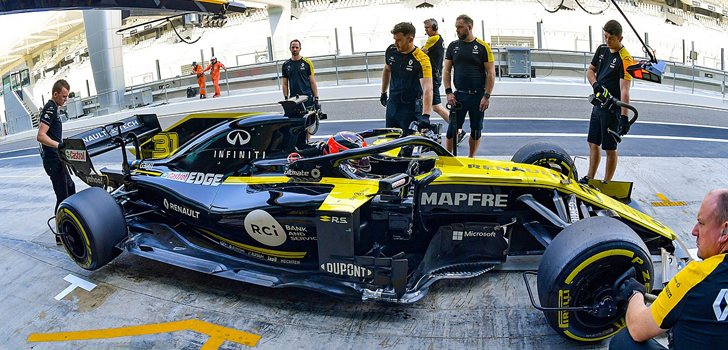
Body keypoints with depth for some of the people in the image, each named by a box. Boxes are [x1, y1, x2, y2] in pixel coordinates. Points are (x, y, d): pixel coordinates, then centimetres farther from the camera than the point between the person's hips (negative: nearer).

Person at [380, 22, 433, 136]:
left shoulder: (421, 59, -22)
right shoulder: (391, 50, -3)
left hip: (411, 107, -6)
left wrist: (425, 115, -43)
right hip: (392, 104, 6)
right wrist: (383, 93, 23)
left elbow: (427, 88, -31)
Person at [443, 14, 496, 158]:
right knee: (452, 129, 0)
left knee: (476, 130, 8)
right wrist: (449, 92, -3)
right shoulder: (453, 46, 6)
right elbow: (447, 71, 8)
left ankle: (471, 159, 23)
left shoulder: (483, 47, -3)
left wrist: (486, 96, -10)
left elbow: (491, 73, -3)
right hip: (459, 95, 1)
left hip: (478, 96, -1)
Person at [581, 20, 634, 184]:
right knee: (593, 144, 17)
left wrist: (624, 117, -33)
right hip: (598, 105, 8)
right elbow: (590, 70, 16)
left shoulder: (625, 59, -18)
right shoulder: (602, 49, 6)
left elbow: (624, 89, -25)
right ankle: (589, 179, 31)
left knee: (610, 148, 1)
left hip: (612, 109, -8)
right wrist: (596, 85, -7)